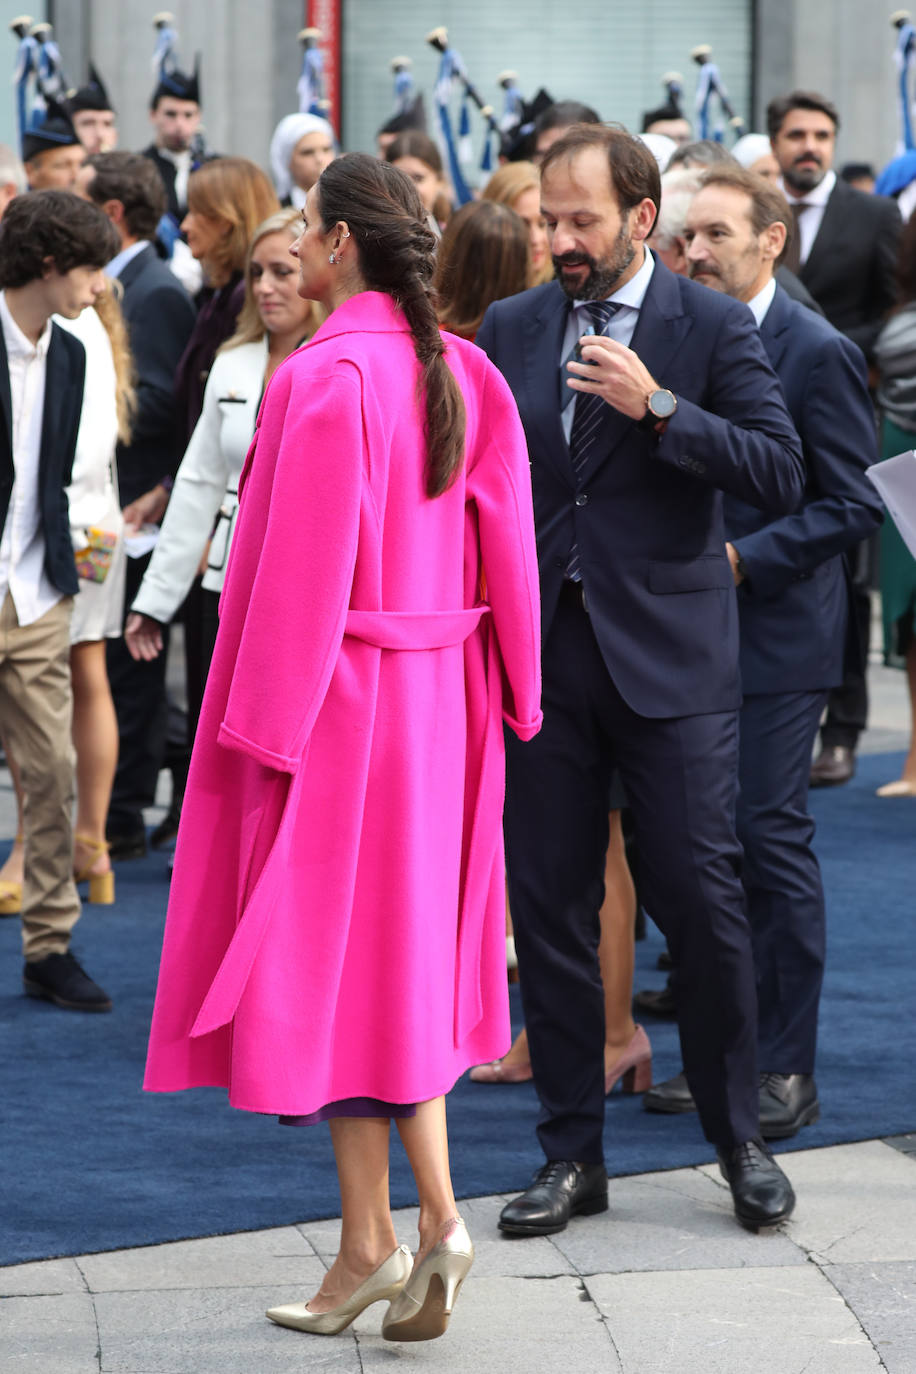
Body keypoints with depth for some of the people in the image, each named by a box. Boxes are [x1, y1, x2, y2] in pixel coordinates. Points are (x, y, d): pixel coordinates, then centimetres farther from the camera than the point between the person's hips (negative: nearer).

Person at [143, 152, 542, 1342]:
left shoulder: (324, 379, -18)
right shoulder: (463, 373, 4)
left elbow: (302, 567, -18)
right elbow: (505, 547, 6)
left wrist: (267, 724, -13)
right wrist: (506, 698, 12)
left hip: (340, 695, -7)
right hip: (438, 702, 7)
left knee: (329, 950, 4)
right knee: (405, 950, 15)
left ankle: (369, 1239, 9)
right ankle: (437, 1218, 8)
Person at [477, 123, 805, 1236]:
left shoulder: (712, 328, -1)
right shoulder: (508, 330, 10)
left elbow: (780, 477, -9)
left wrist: (657, 407, -18)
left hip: (667, 654, -3)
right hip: (539, 653, 3)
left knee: (701, 900, -3)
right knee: (548, 906, 5)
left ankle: (740, 1138, 13)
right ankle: (572, 1152, 14)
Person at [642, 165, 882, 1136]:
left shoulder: (819, 354, -8)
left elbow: (853, 503, -10)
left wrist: (742, 558, -17)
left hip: (775, 636, -6)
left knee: (770, 839, -5)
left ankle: (786, 1068, 3)